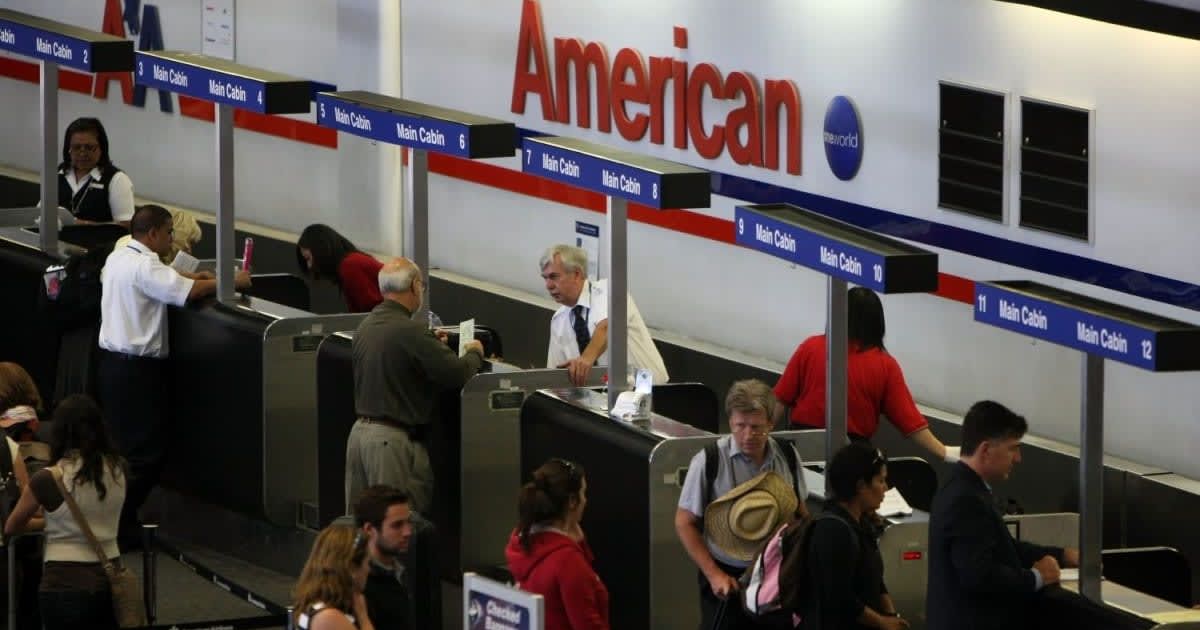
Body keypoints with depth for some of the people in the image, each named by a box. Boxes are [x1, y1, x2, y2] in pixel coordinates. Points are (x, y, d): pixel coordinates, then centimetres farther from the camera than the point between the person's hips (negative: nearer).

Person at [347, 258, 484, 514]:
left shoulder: (366, 327, 9)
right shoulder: (409, 331, -17)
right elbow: (457, 373, -17)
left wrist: (433, 346, 20)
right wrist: (474, 353, 4)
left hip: (360, 429, 9)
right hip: (391, 436, -9)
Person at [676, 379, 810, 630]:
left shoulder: (788, 457, -1)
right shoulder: (709, 462, -11)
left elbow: (801, 513, 14)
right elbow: (685, 523, -6)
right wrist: (713, 574, -12)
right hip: (726, 579, -3)